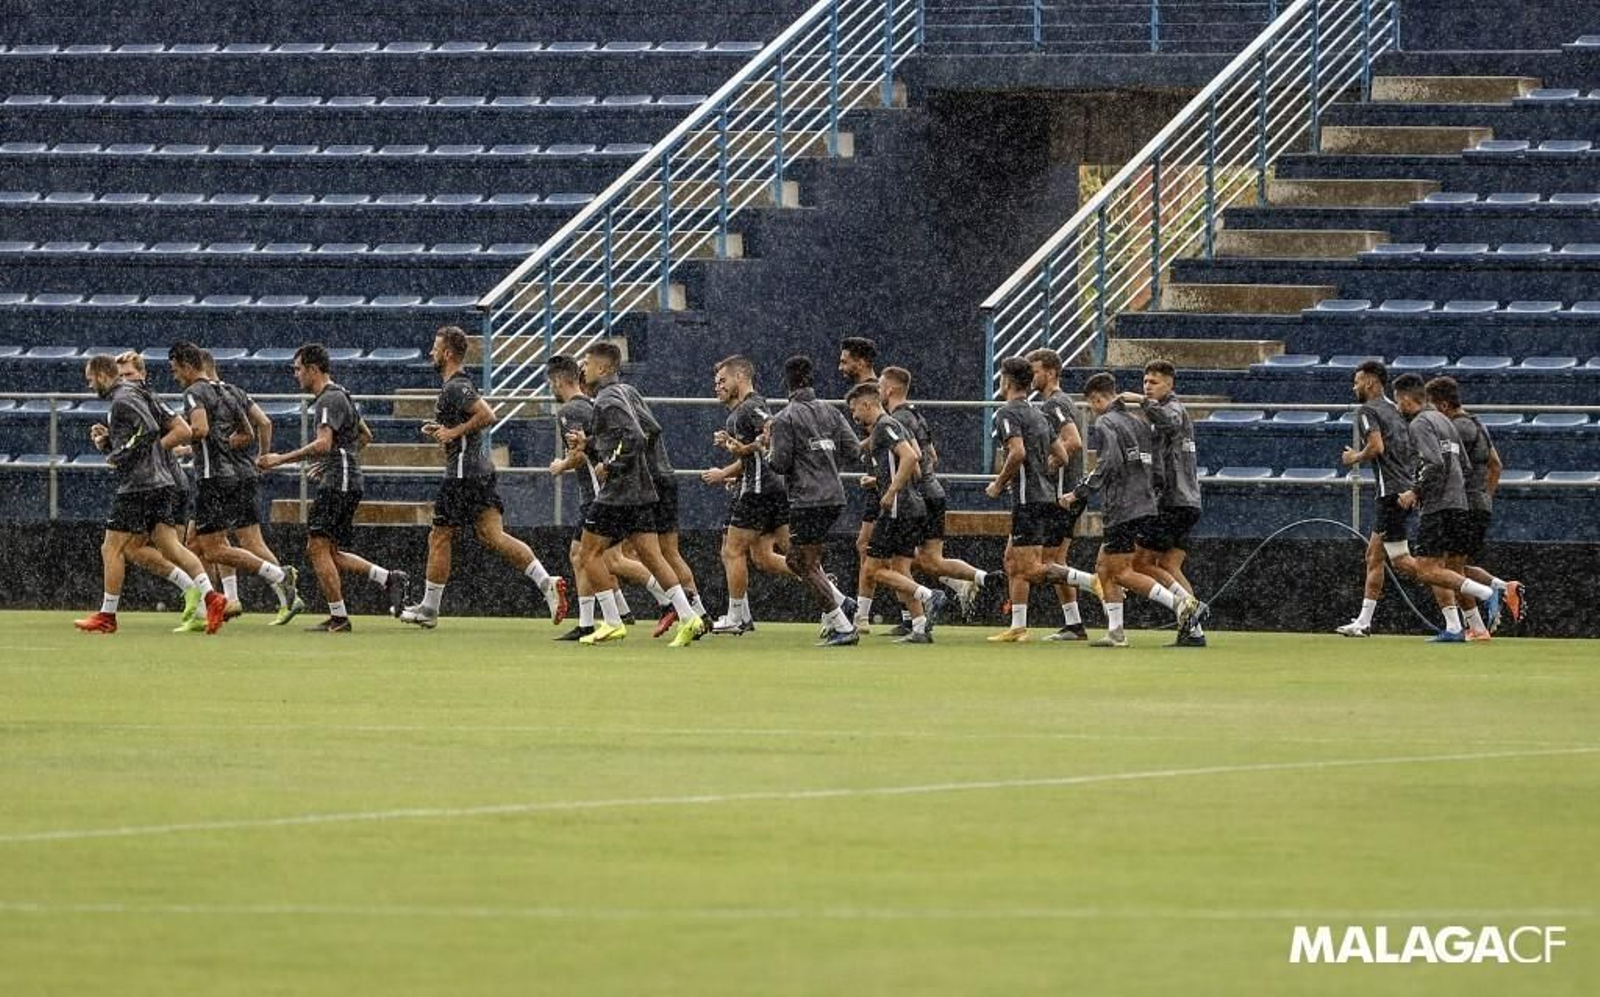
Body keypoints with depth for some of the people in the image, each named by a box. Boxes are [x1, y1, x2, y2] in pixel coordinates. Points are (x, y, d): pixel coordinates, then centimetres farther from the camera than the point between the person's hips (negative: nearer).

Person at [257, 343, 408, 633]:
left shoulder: (329, 400, -13)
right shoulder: (340, 396, 19)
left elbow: (323, 444, -26)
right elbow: (365, 436, 29)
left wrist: (282, 459, -25)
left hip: (337, 482, -10)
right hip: (346, 482, 10)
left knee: (318, 549, -9)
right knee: (330, 554, 12)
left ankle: (338, 618, -8)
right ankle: (388, 579, 9)